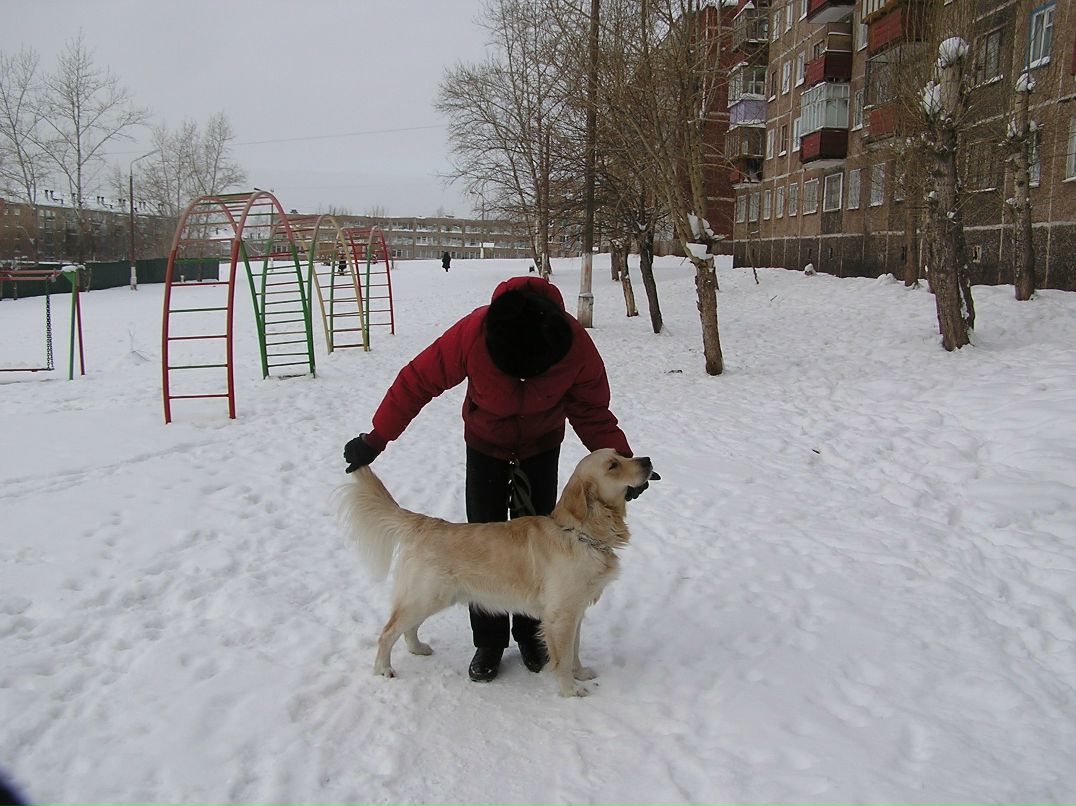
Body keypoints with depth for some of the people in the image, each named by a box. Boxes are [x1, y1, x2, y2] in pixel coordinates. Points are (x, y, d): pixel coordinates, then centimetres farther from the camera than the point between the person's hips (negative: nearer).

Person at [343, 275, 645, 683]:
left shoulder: (576, 346, -32)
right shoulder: (472, 335, -36)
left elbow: (593, 413, -18)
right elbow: (418, 380, -23)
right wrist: (377, 438, -21)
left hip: (542, 445, 1)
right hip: (486, 444, 0)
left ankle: (530, 633, 21)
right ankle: (488, 641, 13)